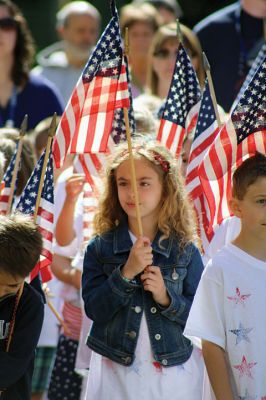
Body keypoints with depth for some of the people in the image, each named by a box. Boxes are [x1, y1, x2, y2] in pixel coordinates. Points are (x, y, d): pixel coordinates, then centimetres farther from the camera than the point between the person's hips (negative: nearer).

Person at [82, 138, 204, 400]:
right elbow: (93, 309, -8)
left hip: (174, 371, 0)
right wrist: (126, 272, -19)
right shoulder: (100, 247, -1)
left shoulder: (185, 250, -2)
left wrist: (166, 298, -17)